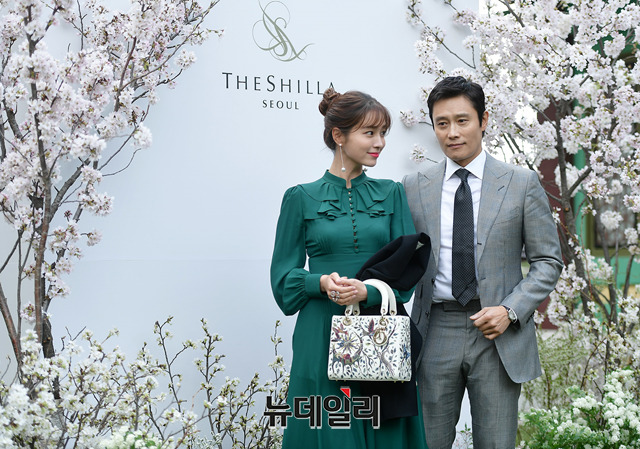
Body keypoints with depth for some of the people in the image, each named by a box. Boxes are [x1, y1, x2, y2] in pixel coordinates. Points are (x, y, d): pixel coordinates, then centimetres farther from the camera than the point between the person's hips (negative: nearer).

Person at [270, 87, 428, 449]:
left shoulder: (392, 194, 9)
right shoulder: (301, 198, 3)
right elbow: (284, 276, 3)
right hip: (322, 335, -2)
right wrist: (322, 282, -17)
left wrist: (367, 290, -16)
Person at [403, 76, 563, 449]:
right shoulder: (414, 187, 7)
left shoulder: (523, 184, 2)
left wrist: (510, 311, -11)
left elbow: (548, 261, 2)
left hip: (499, 335, -1)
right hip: (436, 331, 1)